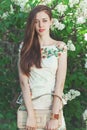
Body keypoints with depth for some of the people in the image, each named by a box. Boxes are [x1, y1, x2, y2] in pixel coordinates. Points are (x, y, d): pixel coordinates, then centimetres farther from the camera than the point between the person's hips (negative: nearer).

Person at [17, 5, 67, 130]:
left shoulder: (60, 47, -2)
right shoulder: (25, 47, 1)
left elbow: (60, 84, -8)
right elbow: (23, 81, -6)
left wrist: (54, 117, -15)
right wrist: (31, 115, -15)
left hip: (52, 106, -1)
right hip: (30, 105, 1)